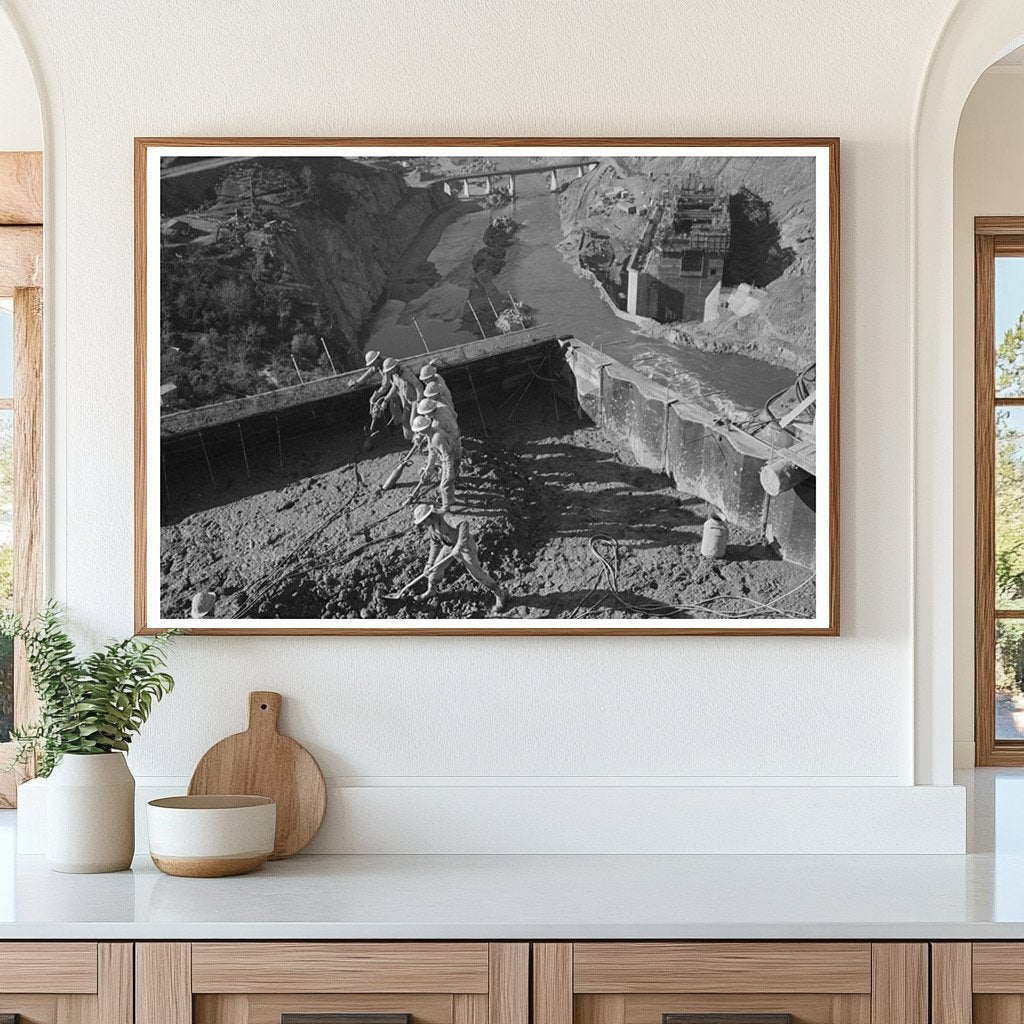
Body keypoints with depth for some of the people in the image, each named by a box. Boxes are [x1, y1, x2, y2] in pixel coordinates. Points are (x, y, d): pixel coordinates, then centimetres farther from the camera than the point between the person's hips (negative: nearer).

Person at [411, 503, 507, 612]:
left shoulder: (445, 519, -32)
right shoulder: (430, 526, -4)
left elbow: (464, 524, -46)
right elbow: (435, 545, 8)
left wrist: (459, 546, -48)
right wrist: (429, 564, 3)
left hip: (465, 545, -8)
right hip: (450, 545, 8)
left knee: (476, 573, -9)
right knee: (437, 566, 6)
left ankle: (500, 594, 2)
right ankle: (431, 590, 32)